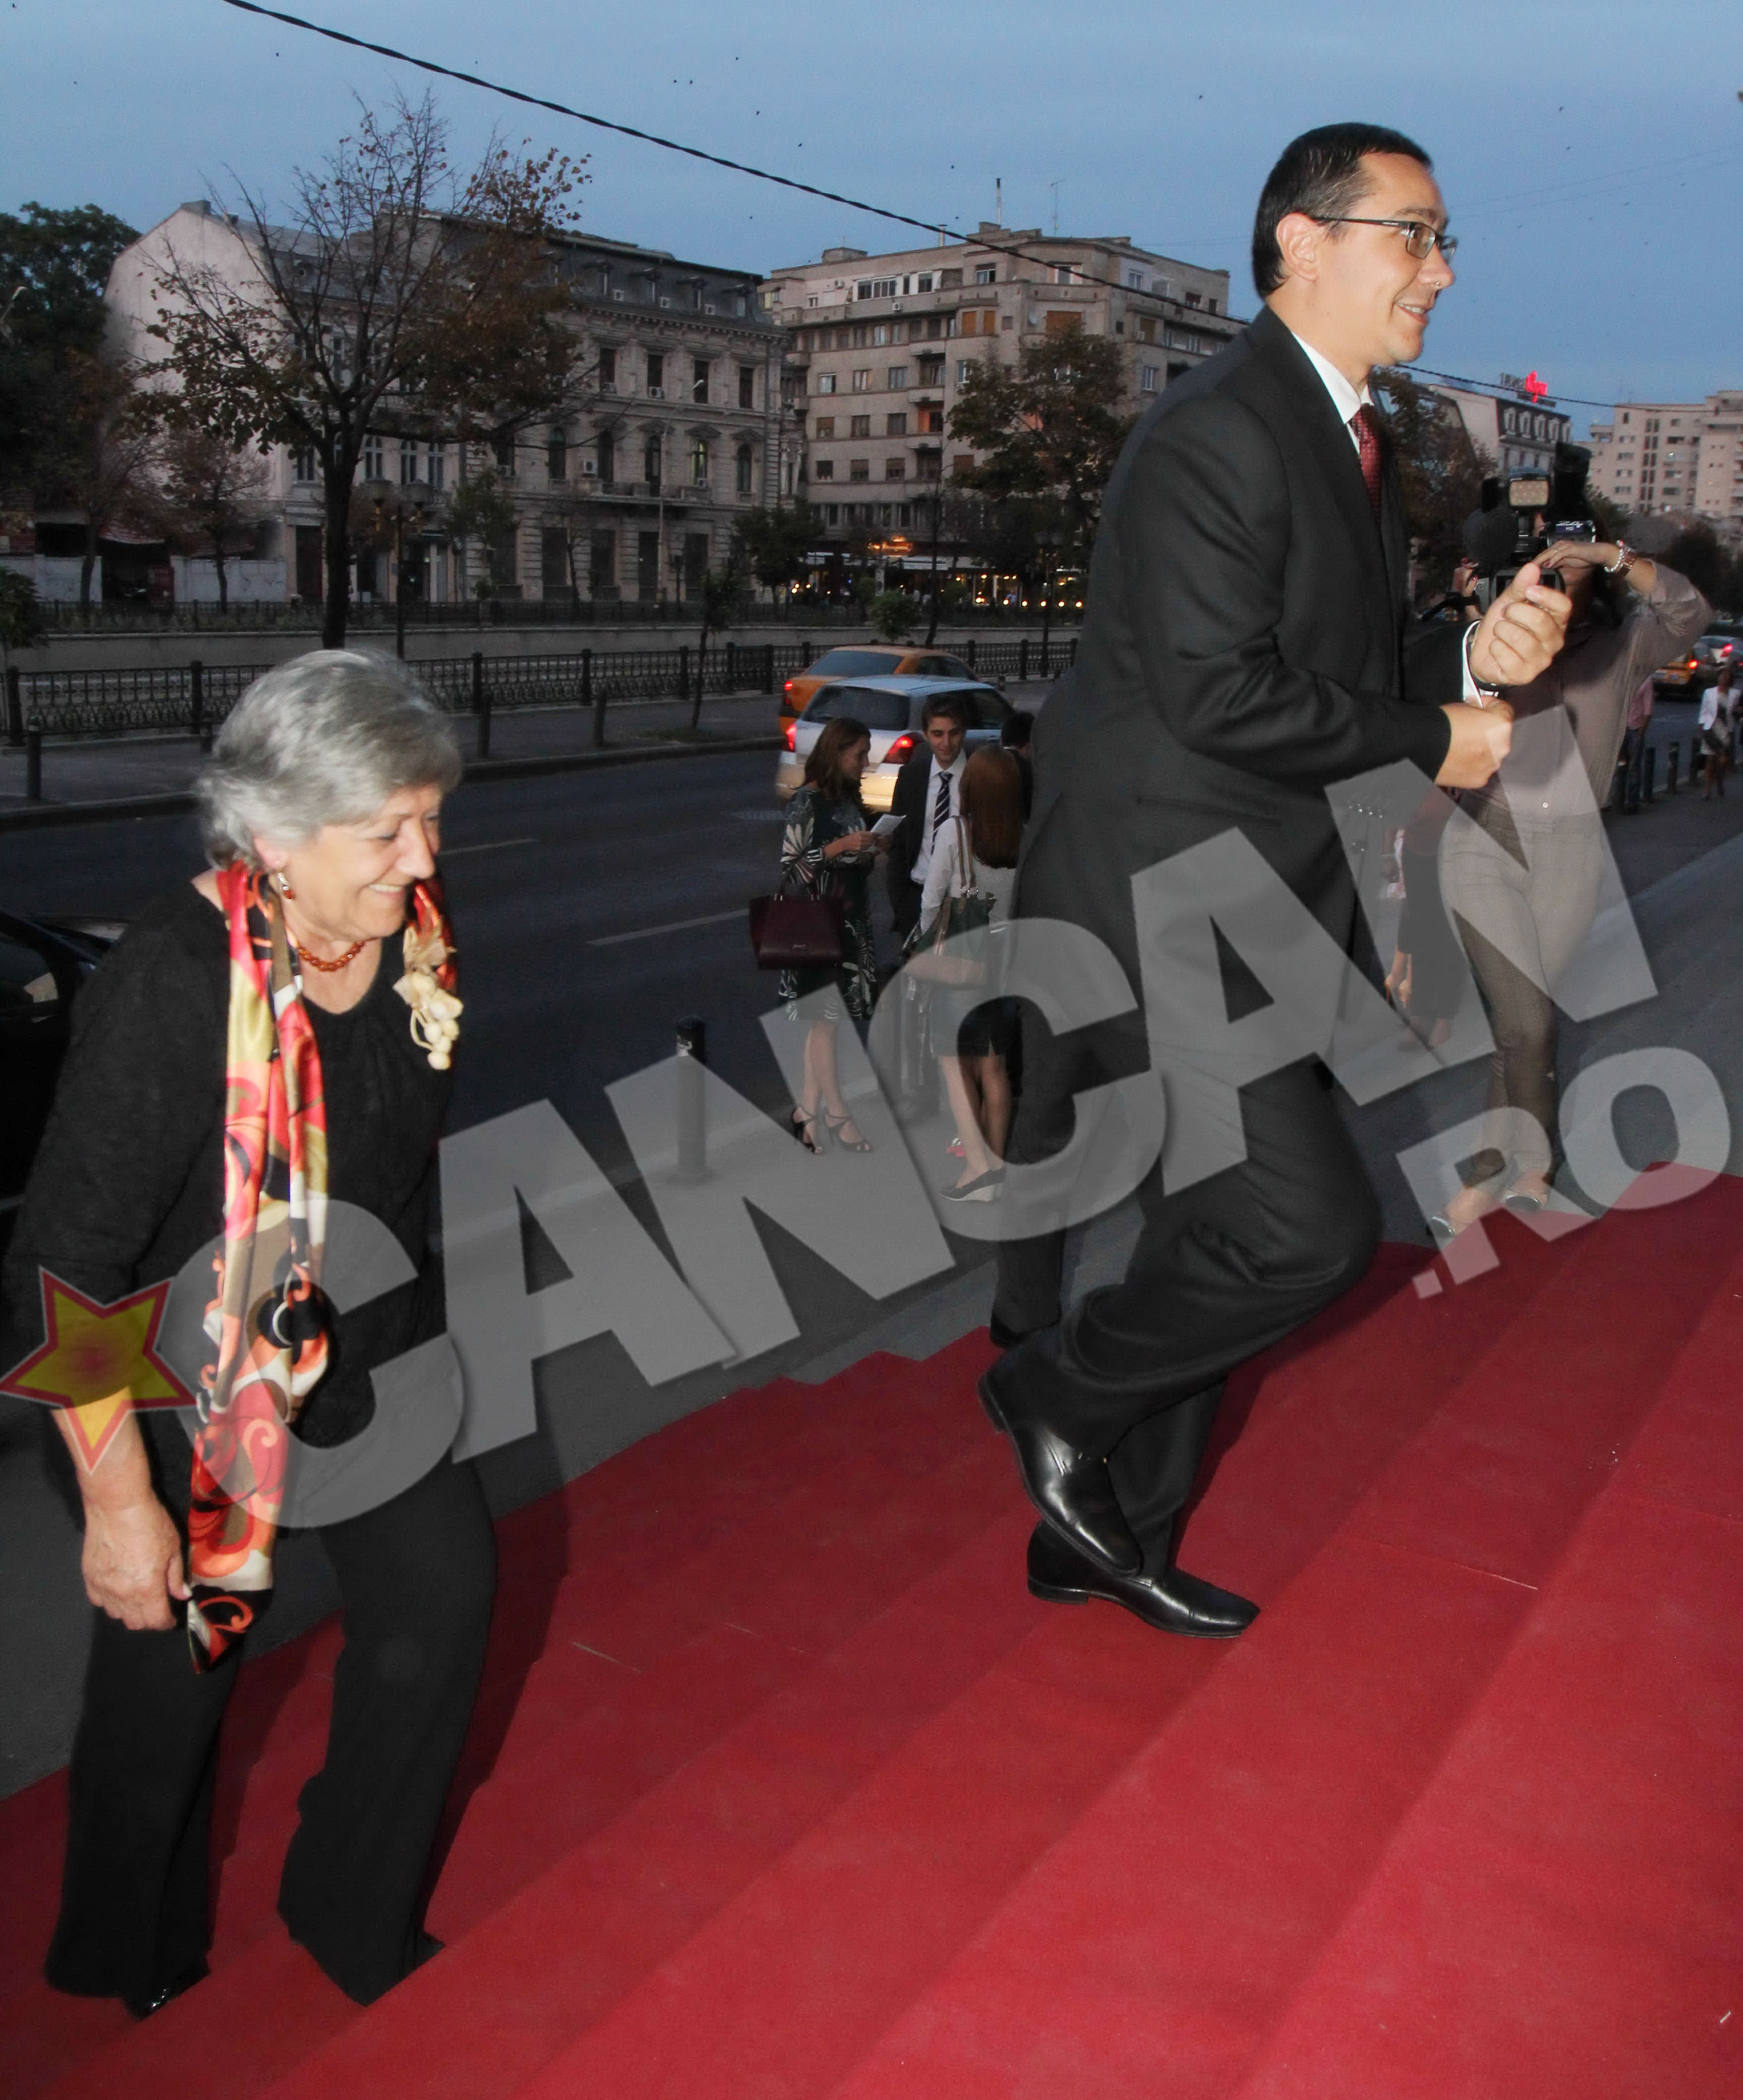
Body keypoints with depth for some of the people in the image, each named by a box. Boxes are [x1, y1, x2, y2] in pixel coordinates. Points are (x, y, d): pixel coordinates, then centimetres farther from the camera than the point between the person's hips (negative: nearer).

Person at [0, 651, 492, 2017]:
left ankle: (355, 1910, 36)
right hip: (193, 1376, -6)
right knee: (172, 1667, 11)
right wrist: (119, 1494, -23)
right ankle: (135, 1967, 43)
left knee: (445, 1591, 10)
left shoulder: (417, 937, -10)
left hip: (370, 1350, 6)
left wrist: (421, 1332, 18)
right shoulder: (170, 983, -30)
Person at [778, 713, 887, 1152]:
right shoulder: (808, 801, -10)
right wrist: (837, 848, -20)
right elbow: (788, 868, -13)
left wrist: (874, 850, 4)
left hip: (851, 920, 7)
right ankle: (837, 1116, 5)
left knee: (824, 1019, 7)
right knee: (827, 1016, -3)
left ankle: (808, 1109, 14)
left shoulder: (850, 800, 12)